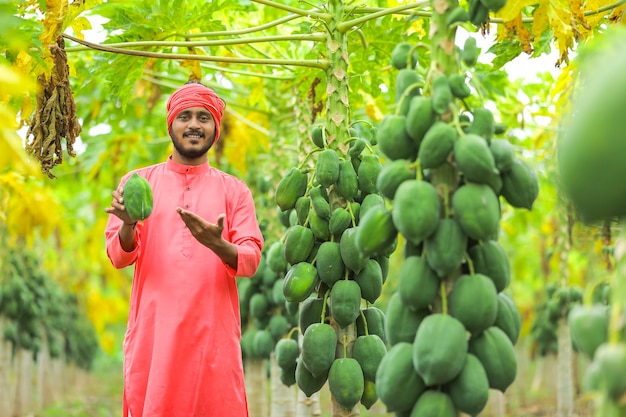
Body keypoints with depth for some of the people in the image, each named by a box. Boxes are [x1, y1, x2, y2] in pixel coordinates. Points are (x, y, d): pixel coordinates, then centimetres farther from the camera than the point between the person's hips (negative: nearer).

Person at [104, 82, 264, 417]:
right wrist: (128, 224, -20)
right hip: (153, 331, 0)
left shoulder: (234, 190, 9)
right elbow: (118, 256, 1)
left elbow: (250, 260, -1)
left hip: (214, 333, 0)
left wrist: (216, 243, -22)